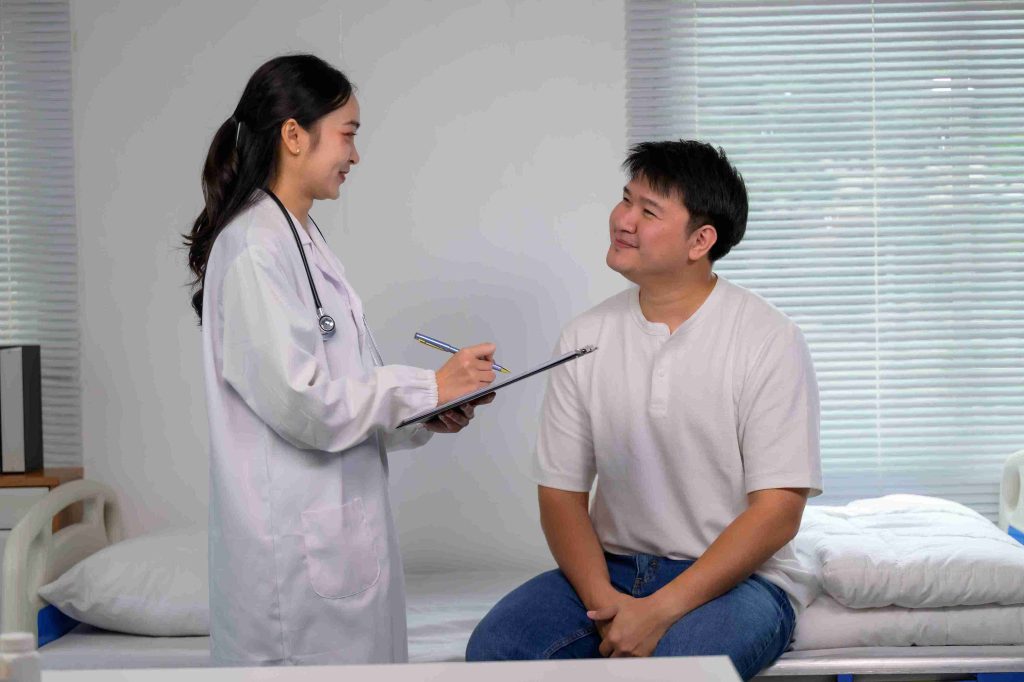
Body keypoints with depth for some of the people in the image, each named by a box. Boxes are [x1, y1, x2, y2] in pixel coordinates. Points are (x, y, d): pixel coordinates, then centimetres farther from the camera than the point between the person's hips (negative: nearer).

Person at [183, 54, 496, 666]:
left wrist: (428, 418, 2)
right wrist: (428, 387, -12)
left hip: (344, 532, 9)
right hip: (298, 546, -9)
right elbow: (301, 402, -20)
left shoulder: (305, 242, 14)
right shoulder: (254, 249, -15)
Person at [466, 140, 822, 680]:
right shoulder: (586, 337, 3)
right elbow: (560, 493, 4)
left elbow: (777, 512, -13)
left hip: (737, 577, -4)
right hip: (611, 569, 4)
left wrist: (660, 611, -20)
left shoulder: (768, 342, -8)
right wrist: (604, 601, -14)